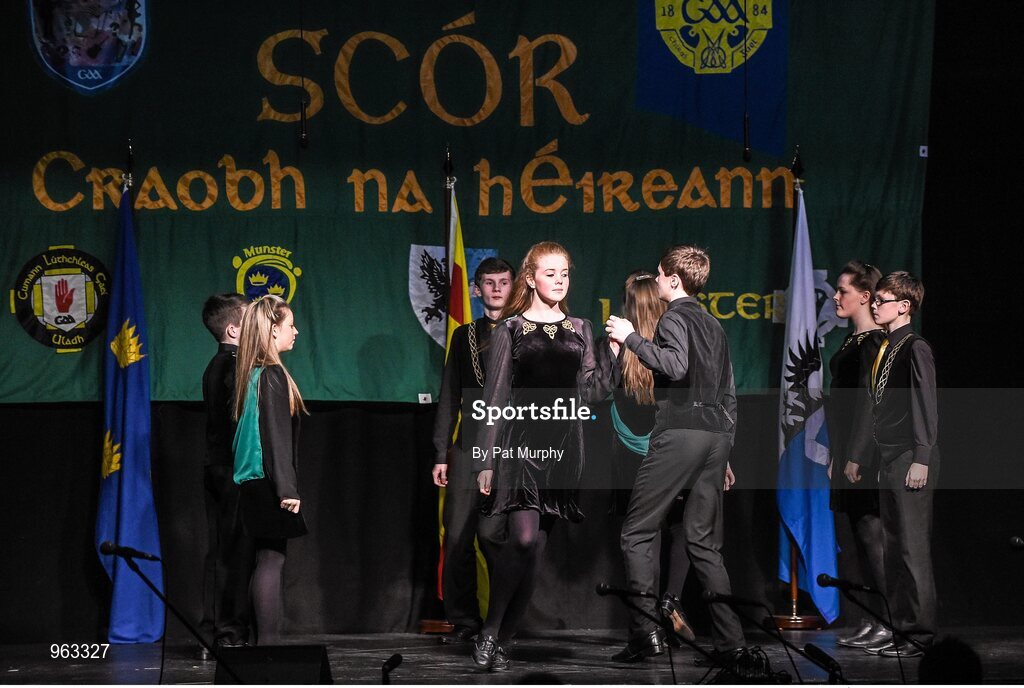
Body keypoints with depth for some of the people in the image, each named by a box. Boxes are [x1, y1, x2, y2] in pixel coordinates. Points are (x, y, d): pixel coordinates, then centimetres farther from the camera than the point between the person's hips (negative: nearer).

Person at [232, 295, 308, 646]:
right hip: (270, 484, -9)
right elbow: (276, 436, -18)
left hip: (255, 485, 9)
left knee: (268, 560, 9)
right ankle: (268, 642, -9)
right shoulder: (272, 375, -14)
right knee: (271, 559, -8)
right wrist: (287, 489, -18)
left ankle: (265, 642, 10)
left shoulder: (253, 373, 13)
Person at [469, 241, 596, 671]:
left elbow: (588, 392, 14)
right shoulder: (511, 329, 6)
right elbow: (495, 396, 3)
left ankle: (502, 642, 9)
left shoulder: (579, 330, 15)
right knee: (523, 538, -19)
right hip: (519, 442, -3)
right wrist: (485, 460, -1)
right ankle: (489, 631, -5)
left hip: (563, 446, 3)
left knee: (535, 548, 1)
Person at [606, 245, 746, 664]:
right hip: (716, 433, 8)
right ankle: (730, 640, 0)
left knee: (637, 533, -3)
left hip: (679, 431, -8)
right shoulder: (713, 325, 21)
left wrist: (631, 338, -14)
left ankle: (646, 631, -14)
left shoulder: (675, 318, -3)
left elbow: (675, 365, -23)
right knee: (703, 541, 9)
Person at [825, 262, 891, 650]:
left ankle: (887, 622, -7)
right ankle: (872, 620, 12)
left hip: (864, 450, -10)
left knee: (869, 533, -9)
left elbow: (868, 400, -18)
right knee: (862, 535, 9)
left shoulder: (873, 341, -13)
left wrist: (855, 456, -20)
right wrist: (837, 456, 19)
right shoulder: (854, 340, 16)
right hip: (849, 450, 10)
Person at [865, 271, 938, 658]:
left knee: (913, 549, -7)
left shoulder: (915, 348, -10)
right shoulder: (886, 348, 16)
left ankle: (921, 637, -4)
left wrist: (921, 459, -19)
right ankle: (901, 630, 16)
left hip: (911, 461, -9)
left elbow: (926, 405, -14)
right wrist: (881, 458, 17)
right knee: (893, 549, 11)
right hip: (889, 459, 9)